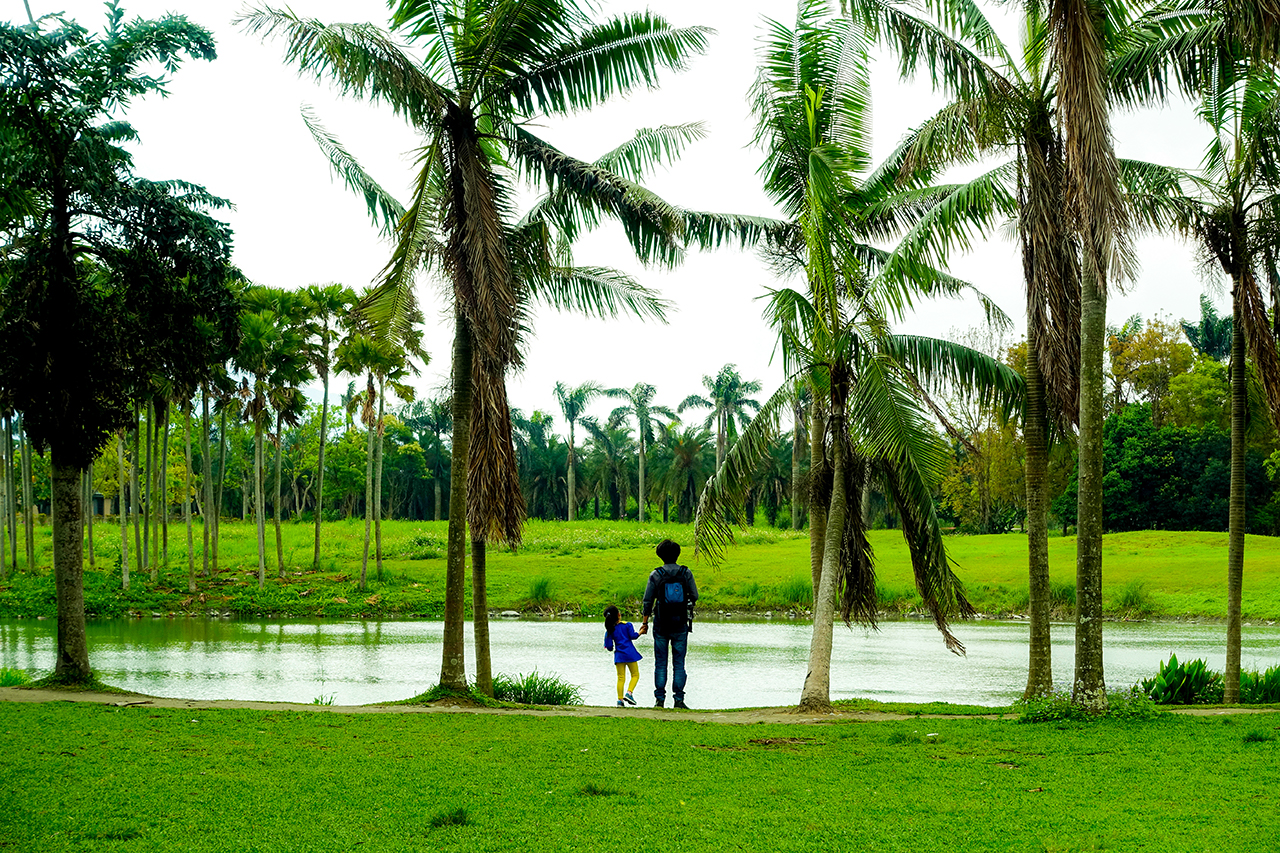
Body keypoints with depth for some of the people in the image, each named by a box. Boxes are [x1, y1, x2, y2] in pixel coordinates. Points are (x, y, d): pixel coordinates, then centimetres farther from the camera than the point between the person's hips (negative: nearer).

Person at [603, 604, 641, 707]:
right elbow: (633, 636, -9)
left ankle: (620, 700, -1)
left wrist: (610, 648, 24)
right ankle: (628, 693, -11)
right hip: (630, 654, -3)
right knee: (635, 675, 9)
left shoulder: (609, 630, 2)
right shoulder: (627, 625, -5)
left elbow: (609, 647, 1)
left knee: (621, 677, 6)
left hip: (619, 655, 3)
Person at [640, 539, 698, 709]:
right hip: (680, 624, 1)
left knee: (660, 663, 6)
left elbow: (648, 601, -3)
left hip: (661, 624, -1)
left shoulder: (655, 575, -5)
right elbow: (695, 596, 1)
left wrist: (645, 622, 6)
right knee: (679, 662, 5)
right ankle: (678, 699, 1)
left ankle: (660, 698, 2)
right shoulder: (686, 573, -2)